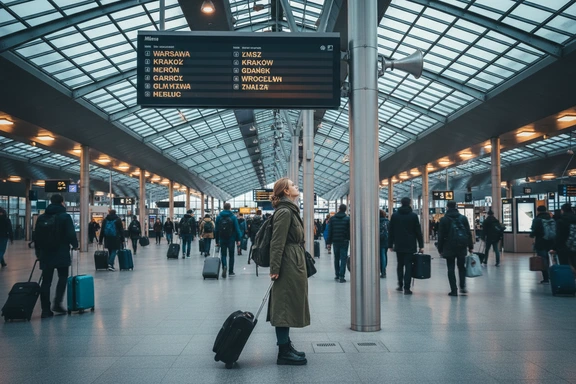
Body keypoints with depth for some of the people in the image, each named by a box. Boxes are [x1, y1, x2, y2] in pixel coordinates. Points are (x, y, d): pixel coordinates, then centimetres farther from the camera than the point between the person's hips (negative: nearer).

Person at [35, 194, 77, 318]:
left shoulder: (41, 218, 11)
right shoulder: (65, 216, -6)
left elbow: (37, 237, 13)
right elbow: (71, 234, -11)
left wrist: (38, 252, 19)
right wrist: (75, 245, 6)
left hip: (45, 253, 4)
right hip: (61, 253, -4)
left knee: (46, 281, 6)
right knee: (63, 277, 9)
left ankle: (45, 309, 5)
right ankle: (57, 303, -3)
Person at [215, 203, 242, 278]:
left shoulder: (219, 217, 2)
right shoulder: (233, 217, -5)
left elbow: (216, 230, 3)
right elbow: (237, 229, -8)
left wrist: (217, 241, 8)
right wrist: (238, 239, -3)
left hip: (222, 239, 1)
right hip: (231, 239, -1)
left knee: (223, 254, 7)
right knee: (231, 255, 10)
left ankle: (224, 266, -19)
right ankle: (231, 271, 13)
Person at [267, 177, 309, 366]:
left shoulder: (290, 210, 17)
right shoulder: (284, 212, -15)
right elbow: (277, 242, -20)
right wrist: (275, 268, -22)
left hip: (294, 264, 10)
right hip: (289, 265, -10)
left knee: (287, 306, 14)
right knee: (285, 306, -5)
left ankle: (286, 346, 24)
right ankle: (283, 353, 1)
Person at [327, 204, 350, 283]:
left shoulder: (332, 218, 3)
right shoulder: (347, 219, -3)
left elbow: (330, 231, 3)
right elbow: (350, 231, -5)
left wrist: (329, 241, 8)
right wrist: (351, 240, 2)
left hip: (335, 241, 2)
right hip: (344, 241, -2)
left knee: (336, 258, 15)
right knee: (343, 258, -2)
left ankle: (337, 275, 18)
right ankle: (341, 276, -9)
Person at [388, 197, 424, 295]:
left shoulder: (394, 215, 2)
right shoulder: (413, 216, -4)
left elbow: (391, 231, 4)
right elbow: (418, 231, -3)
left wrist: (390, 244, 9)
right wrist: (421, 245, 0)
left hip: (398, 245, 2)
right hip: (410, 246, -2)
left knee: (400, 265, 16)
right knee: (408, 266, -2)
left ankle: (400, 285, 18)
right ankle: (406, 288, -7)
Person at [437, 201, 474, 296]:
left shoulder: (443, 220, -2)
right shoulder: (463, 218, 4)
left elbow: (440, 236, -2)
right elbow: (469, 233, 4)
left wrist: (440, 249, 4)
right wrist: (470, 246, 8)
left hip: (449, 248, -2)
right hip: (462, 246, 2)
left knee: (451, 268, 3)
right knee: (461, 267, 15)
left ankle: (454, 290, -1)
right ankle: (462, 287, 2)